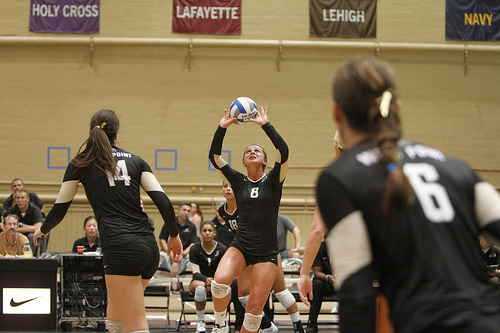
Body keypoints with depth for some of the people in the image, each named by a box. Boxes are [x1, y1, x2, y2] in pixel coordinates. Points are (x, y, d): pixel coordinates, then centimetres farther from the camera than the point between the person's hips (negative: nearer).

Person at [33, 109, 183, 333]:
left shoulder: (80, 164, 10)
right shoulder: (135, 161, 17)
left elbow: (59, 209, 18)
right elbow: (163, 202, 7)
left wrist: (43, 230, 38)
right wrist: (174, 235, 21)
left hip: (121, 247, -5)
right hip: (149, 247, 5)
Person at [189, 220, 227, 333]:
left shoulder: (222, 249, -2)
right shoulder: (195, 249, -3)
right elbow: (196, 273, -8)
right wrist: (206, 279, -30)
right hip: (199, 280, 0)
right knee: (200, 287, -38)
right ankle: (200, 322, -24)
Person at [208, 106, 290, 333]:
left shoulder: (273, 181, 3)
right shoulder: (238, 181, 9)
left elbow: (283, 151, -14)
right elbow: (214, 156, -1)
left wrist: (265, 125, -12)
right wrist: (222, 127, -9)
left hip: (266, 253, -1)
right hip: (240, 247, 1)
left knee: (254, 310, -8)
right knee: (220, 281, -28)